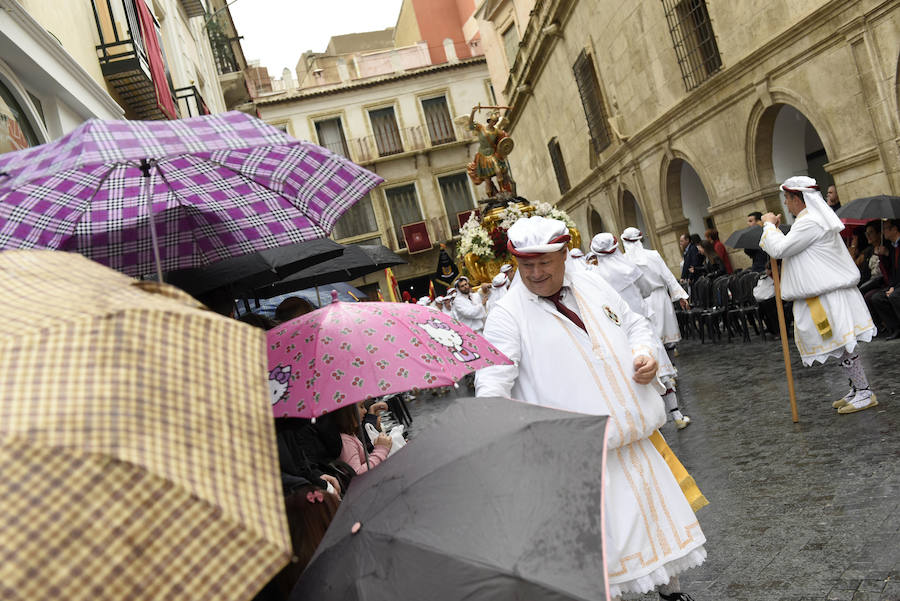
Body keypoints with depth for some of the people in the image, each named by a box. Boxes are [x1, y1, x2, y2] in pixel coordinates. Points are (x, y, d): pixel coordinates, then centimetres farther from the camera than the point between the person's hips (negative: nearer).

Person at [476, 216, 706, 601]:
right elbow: (493, 379, -15)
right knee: (603, 538, -1)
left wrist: (645, 352, -2)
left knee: (661, 514, 19)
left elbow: (635, 325, 19)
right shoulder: (507, 315, -9)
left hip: (632, 434, 6)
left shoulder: (592, 285, 7)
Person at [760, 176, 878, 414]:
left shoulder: (810, 223, -19)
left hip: (828, 295, -11)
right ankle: (856, 390, 25)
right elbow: (791, 249, 21)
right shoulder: (815, 218, 16)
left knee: (842, 345, -4)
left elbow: (780, 249, -21)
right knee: (842, 345, 16)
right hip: (824, 293, 11)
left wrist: (770, 225, -8)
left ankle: (864, 394, 4)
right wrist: (776, 229, 14)